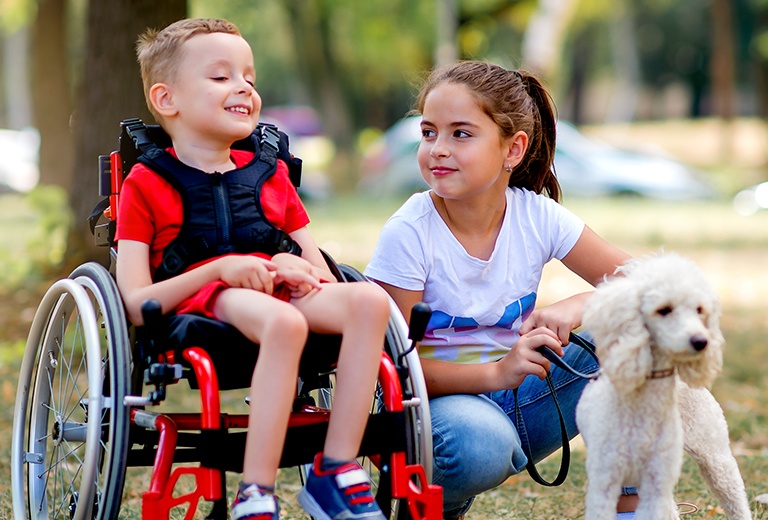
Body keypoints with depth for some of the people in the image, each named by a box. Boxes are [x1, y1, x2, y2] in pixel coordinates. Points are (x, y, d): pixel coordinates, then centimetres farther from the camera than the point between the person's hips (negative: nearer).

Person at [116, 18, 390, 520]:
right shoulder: (147, 183, 10)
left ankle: (337, 470, -26)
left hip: (280, 291, 5)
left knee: (368, 300, -27)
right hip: (200, 304, -5)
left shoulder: (270, 173, 25)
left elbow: (321, 272, 20)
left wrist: (291, 264, -6)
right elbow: (136, 303, -2)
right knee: (283, 322, -40)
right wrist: (220, 269, -15)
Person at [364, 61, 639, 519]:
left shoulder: (538, 218, -7)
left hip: (518, 402, 4)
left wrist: (576, 307, -28)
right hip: (438, 399, -4)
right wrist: (497, 373, -30)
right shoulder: (407, 236, -16)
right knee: (482, 444, -39)